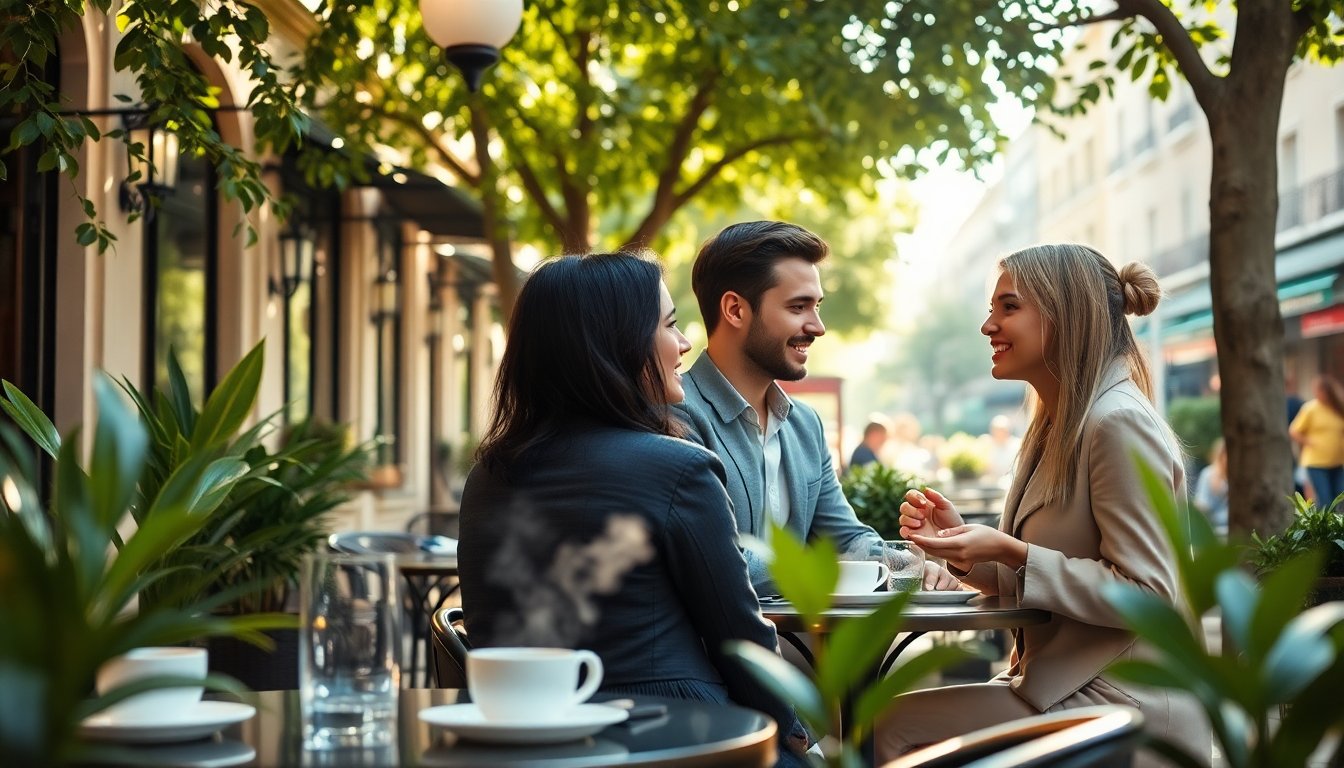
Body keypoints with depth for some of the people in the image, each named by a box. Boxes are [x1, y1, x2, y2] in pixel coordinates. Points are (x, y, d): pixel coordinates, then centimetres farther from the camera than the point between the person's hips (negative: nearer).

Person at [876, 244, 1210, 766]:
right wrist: (963, 542, 0)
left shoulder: (1119, 424, -16)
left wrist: (1012, 553, -23)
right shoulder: (1055, 428, 14)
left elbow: (1148, 595, -20)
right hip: (1058, 686, 9)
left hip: (1123, 705, -9)